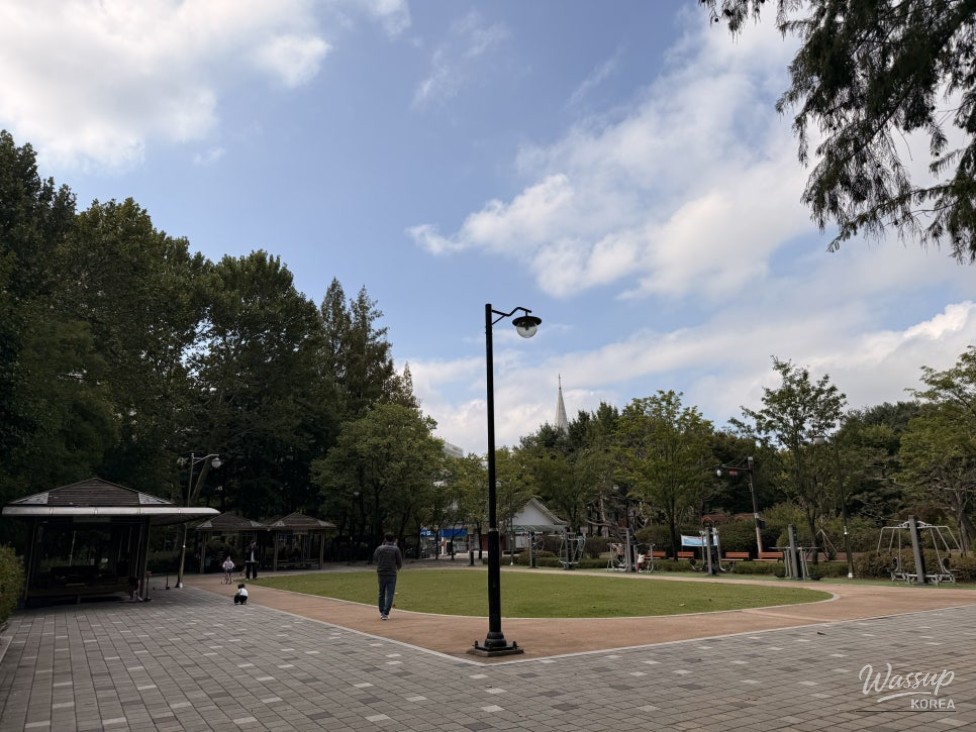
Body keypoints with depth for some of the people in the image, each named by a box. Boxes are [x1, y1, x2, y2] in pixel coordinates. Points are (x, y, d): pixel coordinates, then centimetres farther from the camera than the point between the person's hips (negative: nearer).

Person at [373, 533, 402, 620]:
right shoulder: (396, 549, -4)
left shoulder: (379, 548, -1)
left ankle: (382, 613, 18)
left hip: (381, 573, 2)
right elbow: (399, 562, -2)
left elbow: (375, 559, 14)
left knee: (381, 593, 15)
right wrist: (398, 568, 22)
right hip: (392, 574, -2)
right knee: (390, 594, 1)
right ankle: (386, 614, -7)